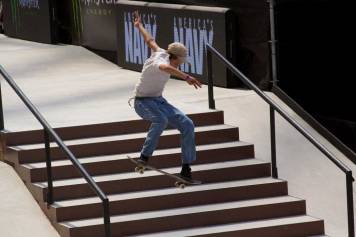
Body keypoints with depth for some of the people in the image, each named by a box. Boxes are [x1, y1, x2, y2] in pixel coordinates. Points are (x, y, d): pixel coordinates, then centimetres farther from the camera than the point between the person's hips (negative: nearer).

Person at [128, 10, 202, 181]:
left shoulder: (161, 53, 2)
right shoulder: (161, 62, -25)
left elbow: (150, 41, 21)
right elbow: (166, 68, -52)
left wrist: (139, 25, 40)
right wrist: (186, 77, -64)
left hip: (159, 101, 9)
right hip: (143, 102, -9)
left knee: (187, 125, -5)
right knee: (161, 119, -41)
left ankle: (186, 168, -4)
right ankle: (144, 157, -37)